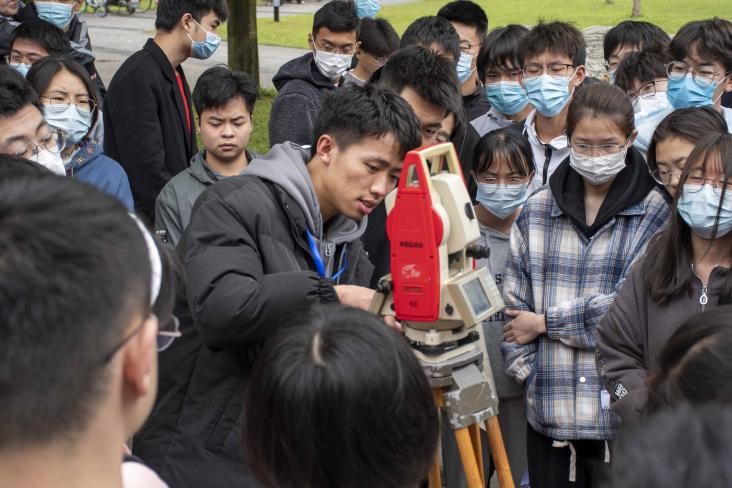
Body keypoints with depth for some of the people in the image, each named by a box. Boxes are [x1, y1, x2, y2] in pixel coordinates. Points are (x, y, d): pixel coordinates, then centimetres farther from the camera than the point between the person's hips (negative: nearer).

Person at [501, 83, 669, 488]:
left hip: (624, 411, -2)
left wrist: (547, 322, -7)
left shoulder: (656, 214, -1)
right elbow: (514, 300, 9)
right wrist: (528, 373, -2)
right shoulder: (537, 211, 8)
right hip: (548, 410, 3)